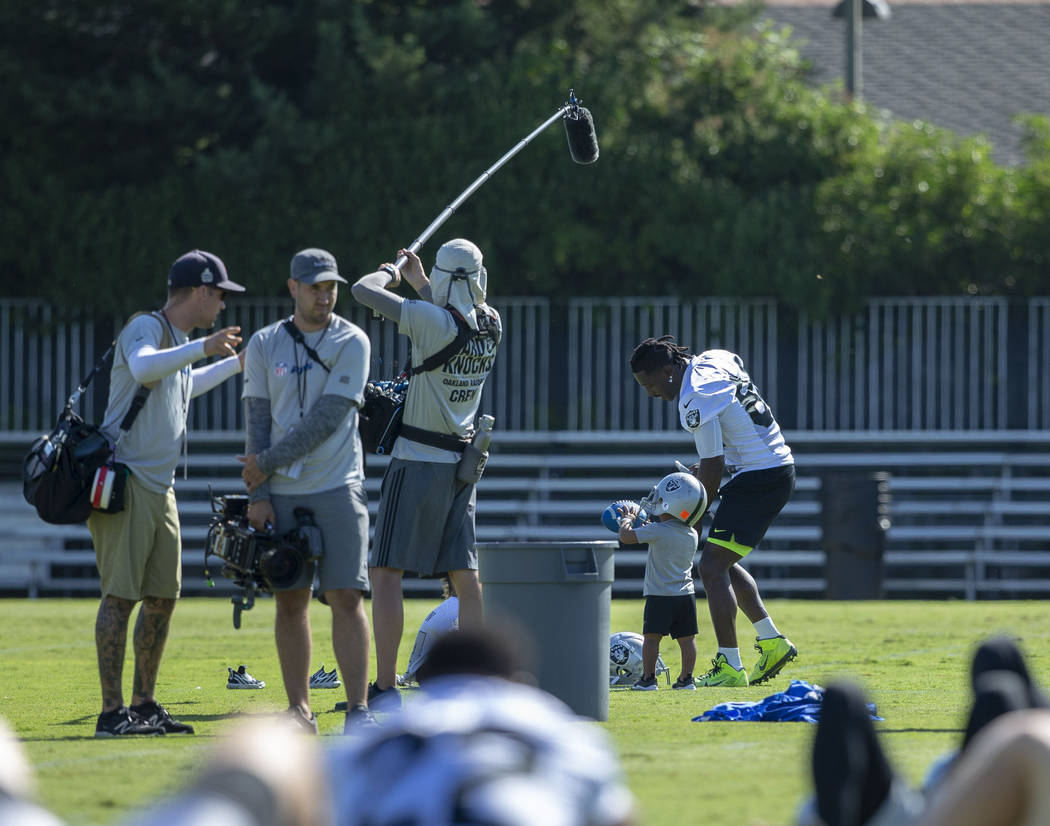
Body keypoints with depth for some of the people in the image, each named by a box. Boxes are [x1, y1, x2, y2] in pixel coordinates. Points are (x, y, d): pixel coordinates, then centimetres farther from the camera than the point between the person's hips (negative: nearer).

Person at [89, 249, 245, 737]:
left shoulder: (181, 340, 19)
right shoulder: (146, 328, -10)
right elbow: (143, 368, -34)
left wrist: (239, 363, 48)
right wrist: (203, 348, -39)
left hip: (160, 489, 10)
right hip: (124, 480, -10)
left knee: (162, 598, 10)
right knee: (120, 596, -11)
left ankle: (143, 706, 18)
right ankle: (112, 712, -13)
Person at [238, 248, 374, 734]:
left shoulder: (351, 343, -1)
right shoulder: (264, 345, 8)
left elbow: (328, 419, -9)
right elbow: (257, 424, 5)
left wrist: (267, 463, -10)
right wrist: (257, 494, -4)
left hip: (337, 489, -2)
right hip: (281, 493, 3)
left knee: (346, 597, -8)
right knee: (289, 600, 4)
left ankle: (358, 708, -9)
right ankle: (299, 709, 9)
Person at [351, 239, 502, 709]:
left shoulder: (430, 319, -18)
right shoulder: (492, 327, 2)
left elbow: (363, 290, -14)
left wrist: (392, 270, 6)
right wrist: (419, 284, 30)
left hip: (418, 460, -7)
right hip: (462, 461, 7)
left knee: (386, 572, -5)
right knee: (465, 575, 10)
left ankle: (385, 688, -11)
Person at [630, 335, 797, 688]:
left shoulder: (696, 403, -21)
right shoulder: (714, 360, 7)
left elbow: (713, 470, -16)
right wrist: (708, 468, 18)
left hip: (758, 480, -10)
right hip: (780, 469, 10)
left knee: (712, 567, -10)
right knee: (723, 563, 18)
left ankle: (730, 667, -12)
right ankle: (772, 642, 19)